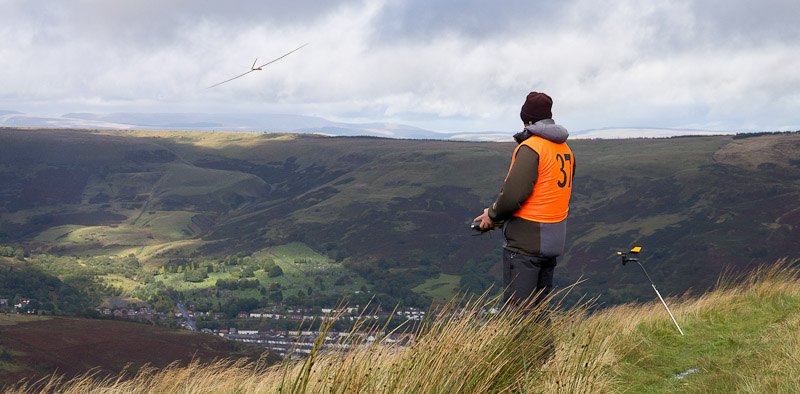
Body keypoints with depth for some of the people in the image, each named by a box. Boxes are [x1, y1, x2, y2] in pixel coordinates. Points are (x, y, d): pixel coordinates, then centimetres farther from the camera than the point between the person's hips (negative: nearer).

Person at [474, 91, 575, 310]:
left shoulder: (530, 147, -15)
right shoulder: (566, 150, 12)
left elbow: (514, 193, -22)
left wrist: (492, 214, -3)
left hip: (526, 242, -9)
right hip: (554, 241, 9)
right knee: (538, 308, 16)